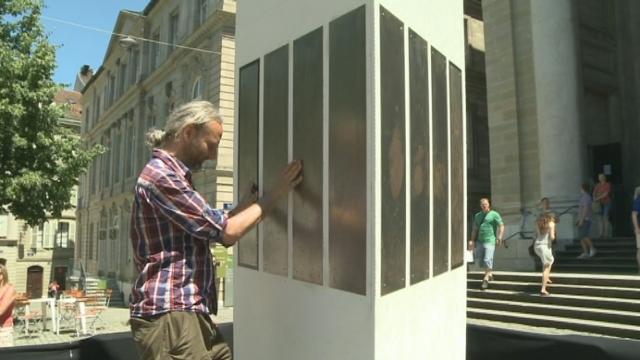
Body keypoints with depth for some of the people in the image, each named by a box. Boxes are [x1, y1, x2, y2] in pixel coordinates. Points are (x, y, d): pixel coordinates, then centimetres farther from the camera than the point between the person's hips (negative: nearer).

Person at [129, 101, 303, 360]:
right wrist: (274, 193, -7)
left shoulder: (171, 175, 18)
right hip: (168, 314, -10)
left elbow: (213, 230, 18)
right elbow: (226, 232, -16)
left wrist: (250, 201, 18)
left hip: (190, 312, 10)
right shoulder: (161, 176, -15)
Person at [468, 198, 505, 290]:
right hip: (479, 241, 6)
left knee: (487, 260, -12)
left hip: (490, 241, -6)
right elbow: (475, 229, 17)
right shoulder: (477, 215, 17)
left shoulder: (494, 214, 1)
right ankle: (489, 274, 29)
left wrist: (499, 238, -15)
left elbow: (501, 226, -4)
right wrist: (472, 241, 10)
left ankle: (486, 279, -6)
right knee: (481, 260, 8)